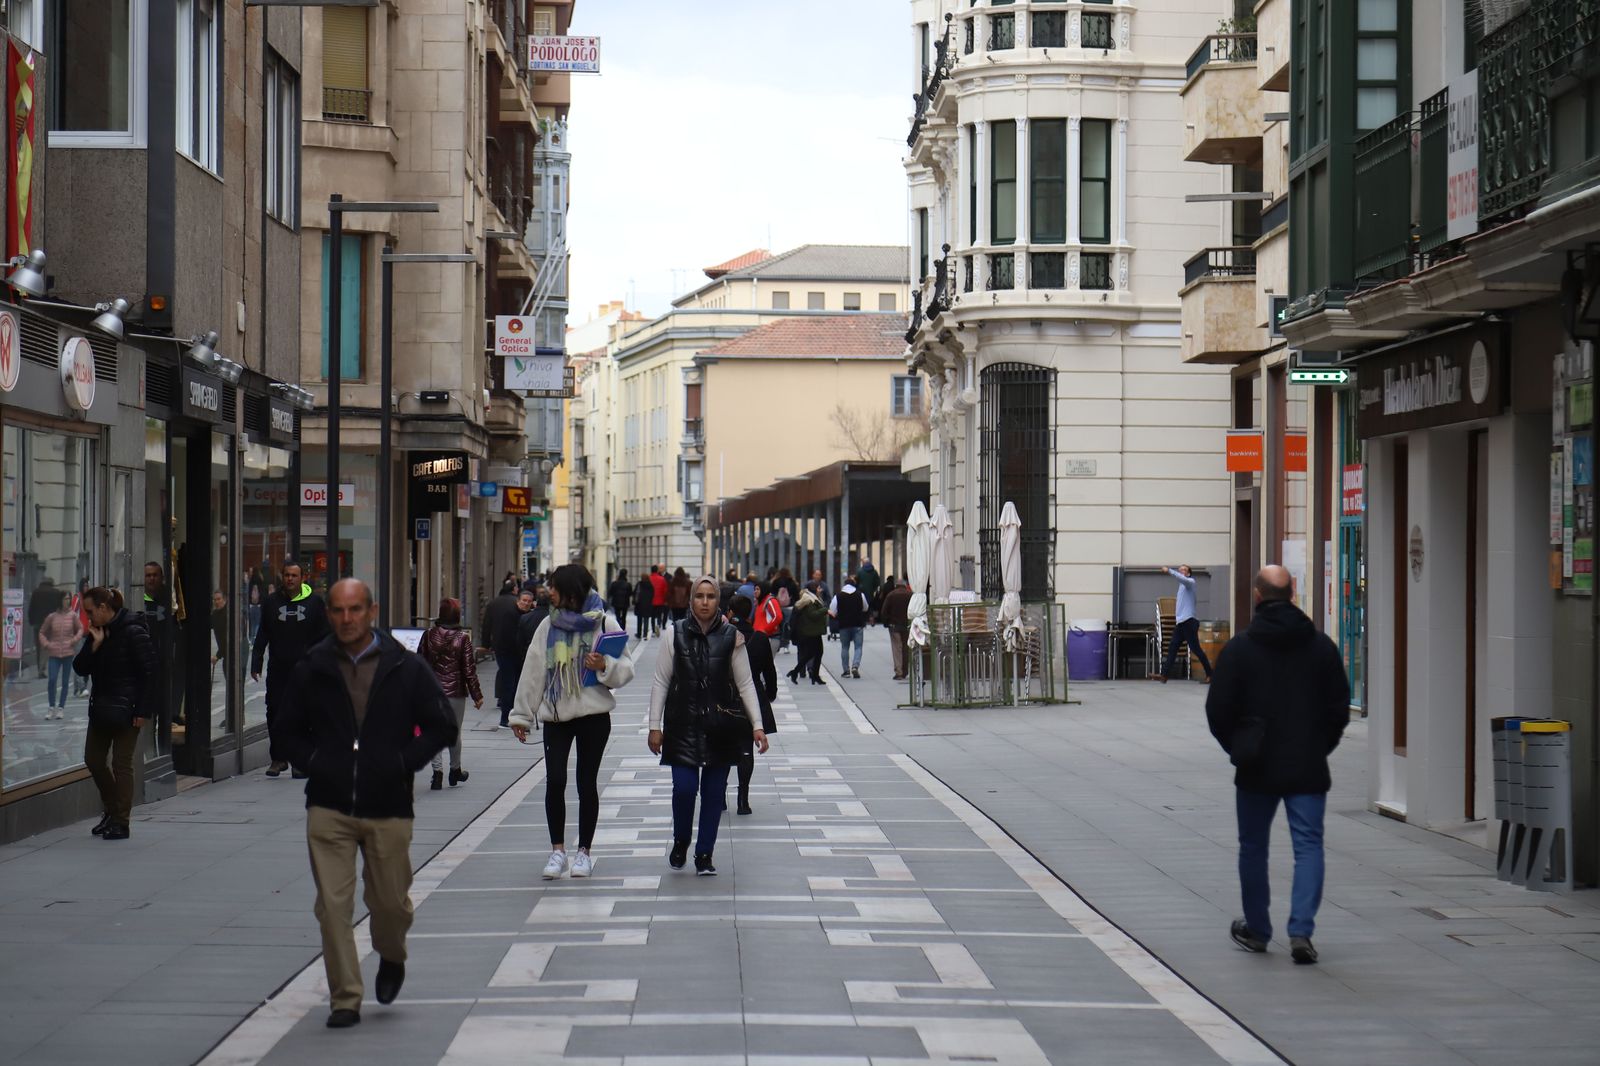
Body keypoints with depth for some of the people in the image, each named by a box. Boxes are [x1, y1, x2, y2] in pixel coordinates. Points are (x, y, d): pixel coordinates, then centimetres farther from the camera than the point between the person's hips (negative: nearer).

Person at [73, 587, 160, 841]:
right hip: (101, 709, 8)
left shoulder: (133, 633, -14)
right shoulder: (98, 633, 9)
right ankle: (111, 810, 28)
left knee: (122, 764, -3)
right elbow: (80, 668, 6)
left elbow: (149, 673, -15)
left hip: (125, 711, -8)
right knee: (93, 760, 11)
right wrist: (95, 644, -9)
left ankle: (121, 822, 4)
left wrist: (143, 711, -18)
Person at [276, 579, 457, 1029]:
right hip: (328, 808, 1)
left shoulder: (406, 668, -1)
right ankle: (345, 999, 2)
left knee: (391, 903, 8)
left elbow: (442, 727, 4)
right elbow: (288, 730, 16)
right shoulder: (312, 669, 4)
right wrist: (313, 764, 0)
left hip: (388, 808, -1)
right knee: (333, 906, -6)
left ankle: (391, 959, 40)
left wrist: (403, 764, -5)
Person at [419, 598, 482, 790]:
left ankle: (437, 772, -4)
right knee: (454, 732, 14)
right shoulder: (462, 639, -9)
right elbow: (469, 670, -7)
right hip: (455, 692, -1)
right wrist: (477, 695, 0)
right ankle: (455, 770, 28)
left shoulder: (429, 635, -3)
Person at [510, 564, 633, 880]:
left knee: (587, 782, 4)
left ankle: (584, 851, 15)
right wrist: (522, 714, 7)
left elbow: (626, 670, -3)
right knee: (554, 780, -6)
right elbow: (533, 671, 8)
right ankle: (557, 850, 5)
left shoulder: (605, 624, -3)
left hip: (594, 714, -2)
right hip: (555, 714, 2)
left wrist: (605, 666, -24)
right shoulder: (549, 625, 6)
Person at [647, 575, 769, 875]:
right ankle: (680, 842, 18)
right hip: (683, 723, -1)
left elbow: (745, 684, 5)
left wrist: (757, 725, -1)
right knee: (684, 787, -10)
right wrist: (655, 726, 1)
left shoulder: (730, 637, 1)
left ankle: (704, 855, 16)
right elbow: (661, 682, 4)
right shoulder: (675, 635, 1)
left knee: (714, 791, 3)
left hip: (721, 725, 1)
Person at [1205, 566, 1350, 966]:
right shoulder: (1321, 647, 1)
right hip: (1309, 768, 1)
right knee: (1308, 846, 1)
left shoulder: (1238, 648, -5)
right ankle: (1301, 931, -12)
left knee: (1253, 847, 13)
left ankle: (1256, 930, 23)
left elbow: (1218, 711, -4)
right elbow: (1340, 708, 5)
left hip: (1257, 768, -1)